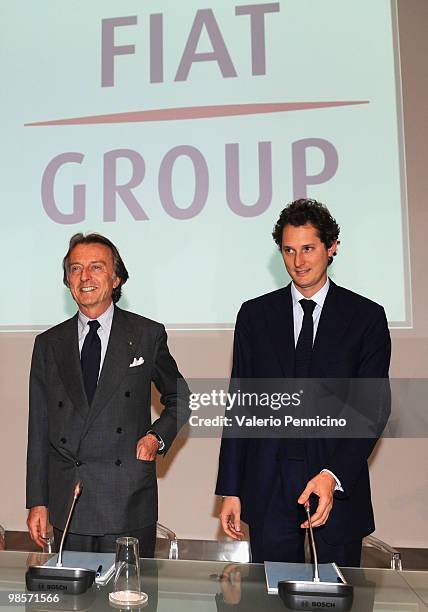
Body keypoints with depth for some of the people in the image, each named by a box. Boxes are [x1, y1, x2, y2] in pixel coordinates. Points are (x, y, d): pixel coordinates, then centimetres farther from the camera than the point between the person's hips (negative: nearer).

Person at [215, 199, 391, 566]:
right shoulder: (255, 314, 4)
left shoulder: (367, 317, 0)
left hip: (340, 485, -1)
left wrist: (333, 475, -18)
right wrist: (230, 489, 2)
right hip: (268, 489, 1)